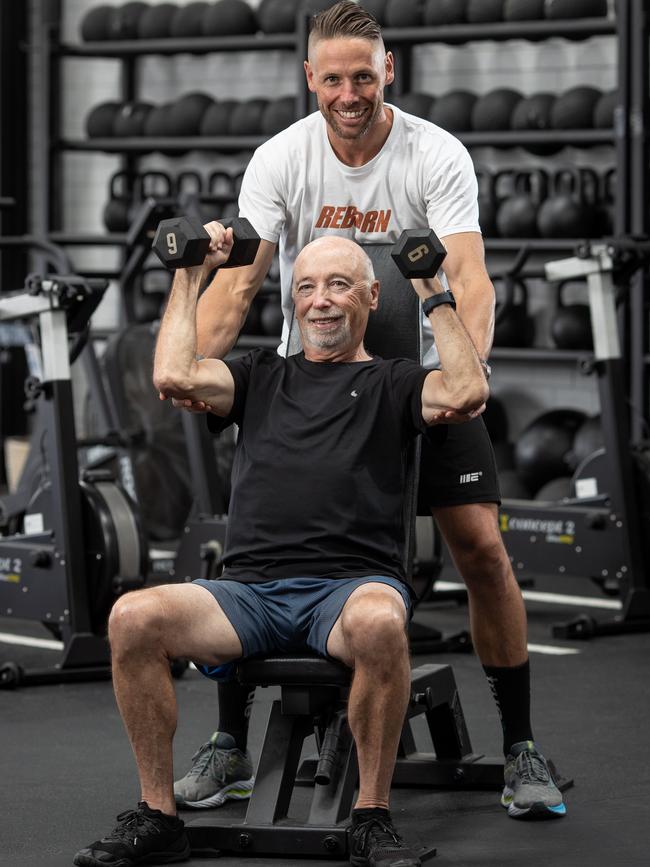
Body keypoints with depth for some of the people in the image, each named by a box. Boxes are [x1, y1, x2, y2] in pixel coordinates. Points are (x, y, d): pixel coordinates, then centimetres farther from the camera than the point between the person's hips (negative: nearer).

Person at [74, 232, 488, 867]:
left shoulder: (391, 382, 18)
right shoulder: (263, 377, 26)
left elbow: (466, 393, -4)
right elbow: (174, 377, 9)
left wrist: (434, 294, 4)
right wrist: (191, 277, 17)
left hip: (350, 587, -3)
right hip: (251, 590, 3)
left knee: (379, 623, -41)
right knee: (133, 618, -27)